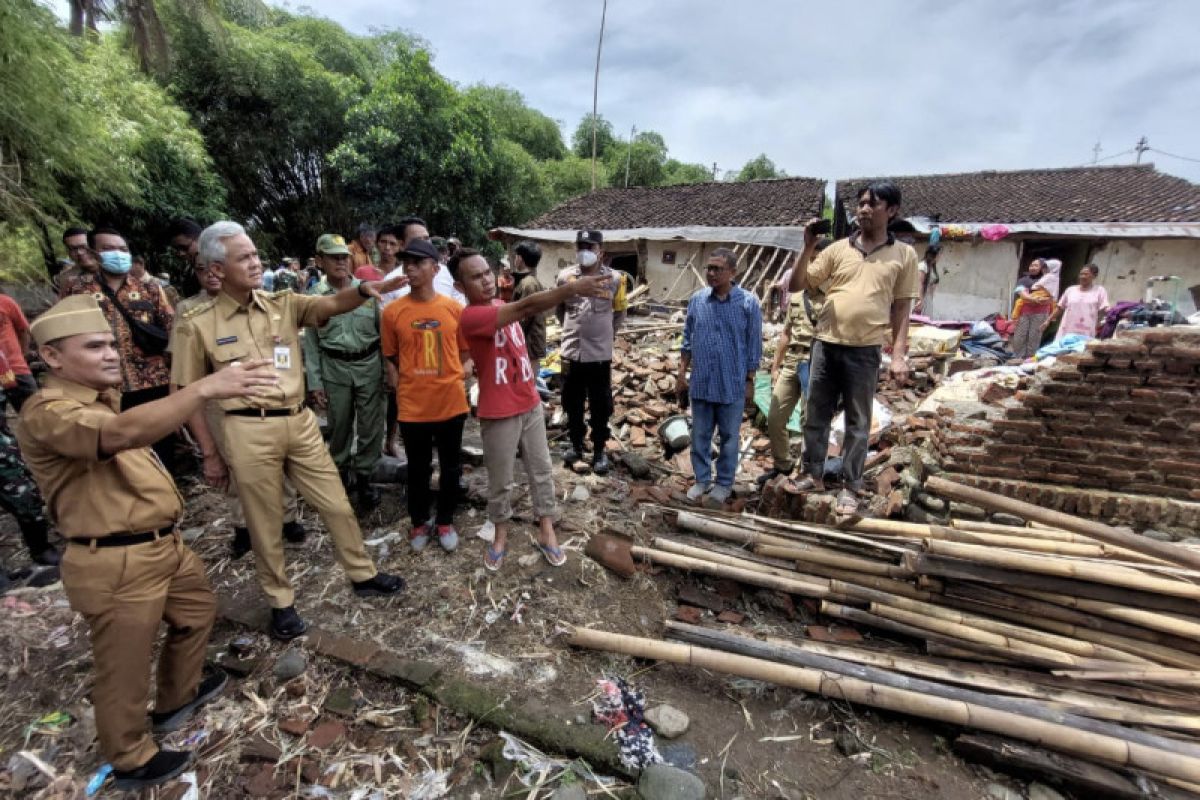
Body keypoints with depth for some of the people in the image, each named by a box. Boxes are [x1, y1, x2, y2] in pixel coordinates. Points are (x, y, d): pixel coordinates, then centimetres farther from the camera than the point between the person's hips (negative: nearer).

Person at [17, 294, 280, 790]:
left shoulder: (99, 399, 13)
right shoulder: (47, 413, -21)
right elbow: (124, 433, -44)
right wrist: (205, 388, -52)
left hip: (162, 544, 10)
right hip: (117, 564, -10)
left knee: (197, 609, 27)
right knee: (124, 669, 10)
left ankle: (177, 698, 50)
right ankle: (129, 761, 33)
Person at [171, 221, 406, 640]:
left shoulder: (283, 303, 4)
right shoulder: (198, 324, -3)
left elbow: (330, 304, -13)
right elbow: (191, 393, 2)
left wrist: (363, 289, -35)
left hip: (300, 422, 3)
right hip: (249, 431, -3)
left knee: (337, 506, 11)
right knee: (265, 524, 11)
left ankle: (363, 575, 31)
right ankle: (281, 601, 32)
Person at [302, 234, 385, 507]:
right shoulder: (314, 296, 0)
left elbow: (383, 330, 5)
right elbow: (311, 343, 3)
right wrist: (314, 383, -1)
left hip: (369, 364, 0)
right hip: (334, 368, 0)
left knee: (370, 426, 5)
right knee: (339, 425, 13)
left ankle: (364, 476, 22)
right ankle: (340, 472, 34)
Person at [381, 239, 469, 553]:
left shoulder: (454, 308, -3)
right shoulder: (393, 312, -4)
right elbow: (391, 360, 4)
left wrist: (458, 381, -4)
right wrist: (400, 395, -3)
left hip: (451, 403, 1)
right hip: (412, 406, 0)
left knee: (450, 467, 14)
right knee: (418, 469, 14)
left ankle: (445, 521, 34)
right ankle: (419, 522, 35)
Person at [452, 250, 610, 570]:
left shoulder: (503, 306, 9)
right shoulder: (471, 317, -23)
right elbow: (525, 307, -34)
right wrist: (573, 288, -41)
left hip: (531, 405, 7)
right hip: (499, 415, -7)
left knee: (542, 471, 13)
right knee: (500, 481, 11)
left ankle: (547, 532, 28)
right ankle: (501, 535, 33)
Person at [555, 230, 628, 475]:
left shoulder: (614, 279, -5)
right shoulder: (565, 276, -1)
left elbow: (620, 313, 11)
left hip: (600, 354, -2)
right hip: (571, 352, 2)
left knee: (600, 407, 7)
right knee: (572, 404, 15)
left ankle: (599, 450, 23)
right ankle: (576, 444, 33)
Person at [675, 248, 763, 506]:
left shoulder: (749, 302, -7)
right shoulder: (697, 300, 1)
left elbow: (754, 346, -2)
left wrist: (750, 381, -2)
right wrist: (681, 373, 7)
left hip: (732, 384, -3)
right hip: (700, 383, 3)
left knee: (729, 437, 10)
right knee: (699, 435, 13)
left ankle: (724, 483, 26)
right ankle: (702, 479, 29)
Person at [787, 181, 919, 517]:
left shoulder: (904, 255, 4)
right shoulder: (838, 248, 6)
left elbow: (902, 308, 4)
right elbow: (796, 285, 5)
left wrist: (899, 354, -3)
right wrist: (808, 248, -8)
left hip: (865, 351, -2)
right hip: (826, 345, 2)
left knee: (857, 423, 7)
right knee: (815, 415, 10)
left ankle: (850, 488, 20)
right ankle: (814, 476, 26)